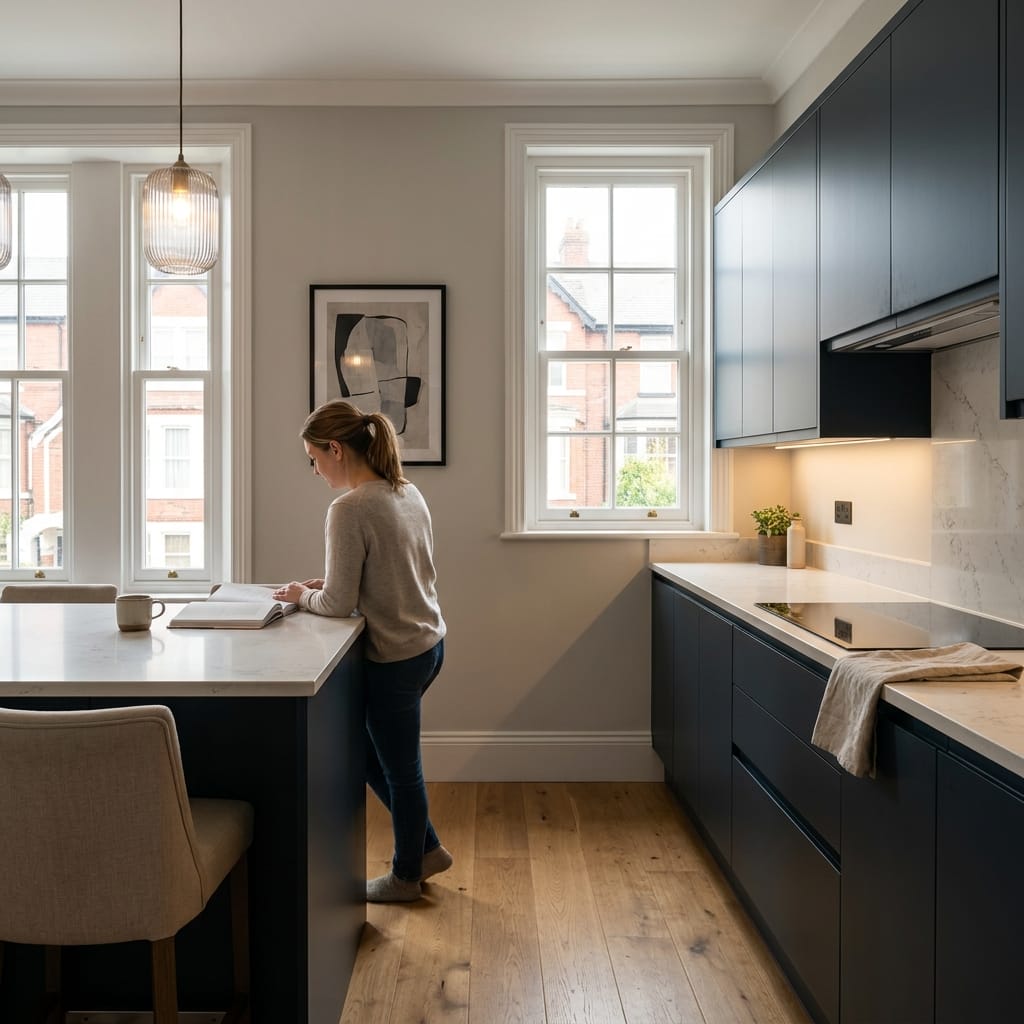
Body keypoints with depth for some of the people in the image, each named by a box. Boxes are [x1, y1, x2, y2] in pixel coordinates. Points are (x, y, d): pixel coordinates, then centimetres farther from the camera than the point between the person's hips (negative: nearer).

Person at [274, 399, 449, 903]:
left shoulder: (349, 510, -22)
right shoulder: (407, 492, 5)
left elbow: (339, 603, -18)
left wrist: (302, 595, 2)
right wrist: (330, 583, 10)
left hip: (396, 658, -9)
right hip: (429, 644, 9)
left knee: (400, 769, 12)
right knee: (371, 753, 24)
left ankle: (406, 875, 35)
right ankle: (426, 848, 37)